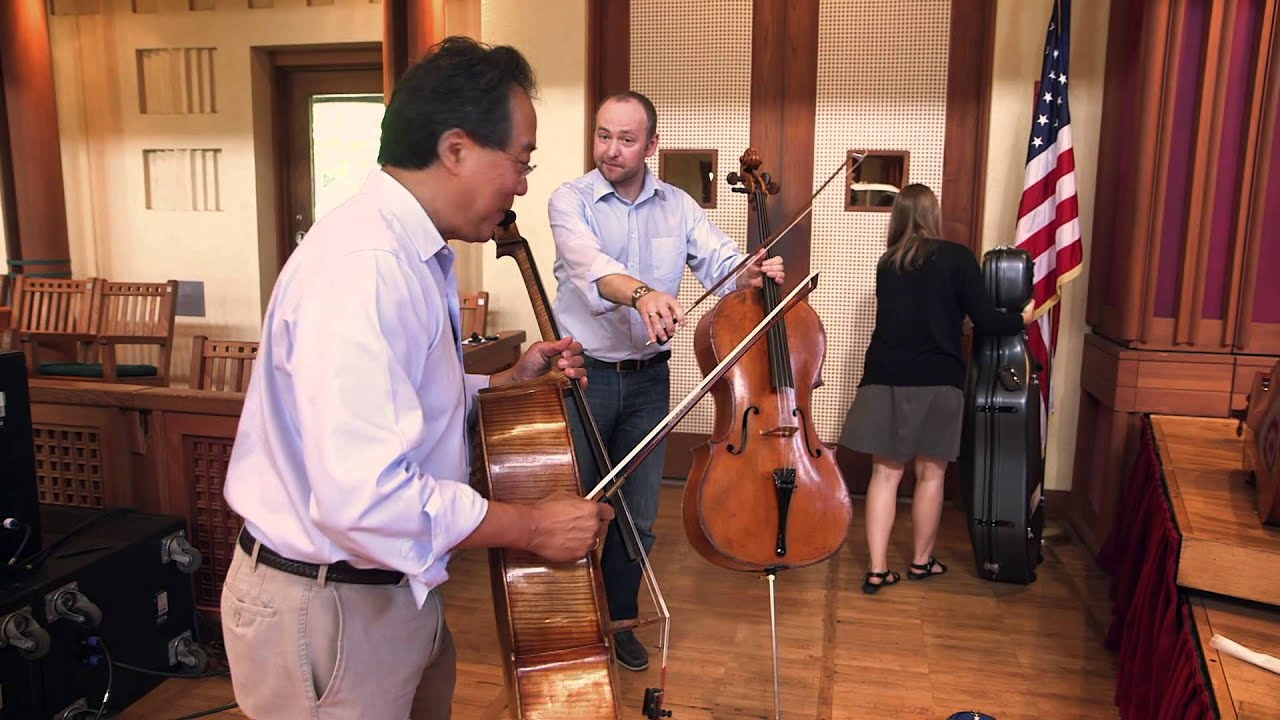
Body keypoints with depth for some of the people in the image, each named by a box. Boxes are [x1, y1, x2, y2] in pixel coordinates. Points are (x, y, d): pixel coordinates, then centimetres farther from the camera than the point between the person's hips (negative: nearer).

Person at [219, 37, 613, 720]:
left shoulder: (408, 252, 6)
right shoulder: (363, 264, -27)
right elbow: (367, 498, -34)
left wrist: (510, 380, 4)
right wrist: (533, 526, -22)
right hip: (329, 610, -9)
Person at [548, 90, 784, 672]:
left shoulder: (678, 207, 3)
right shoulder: (571, 200, -9)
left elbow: (721, 263, -6)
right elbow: (588, 261, -29)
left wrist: (750, 275, -30)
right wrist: (640, 292, -49)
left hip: (648, 379, 3)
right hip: (585, 375, -3)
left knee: (638, 516, 13)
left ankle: (619, 621, 34)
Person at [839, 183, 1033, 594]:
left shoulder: (887, 264, 8)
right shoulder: (957, 258, -5)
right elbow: (986, 321, -5)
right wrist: (1022, 319, 15)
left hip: (885, 379, 3)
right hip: (936, 381, -3)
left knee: (885, 472, 6)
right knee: (930, 473, 10)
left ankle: (877, 569, 5)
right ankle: (921, 561, 24)